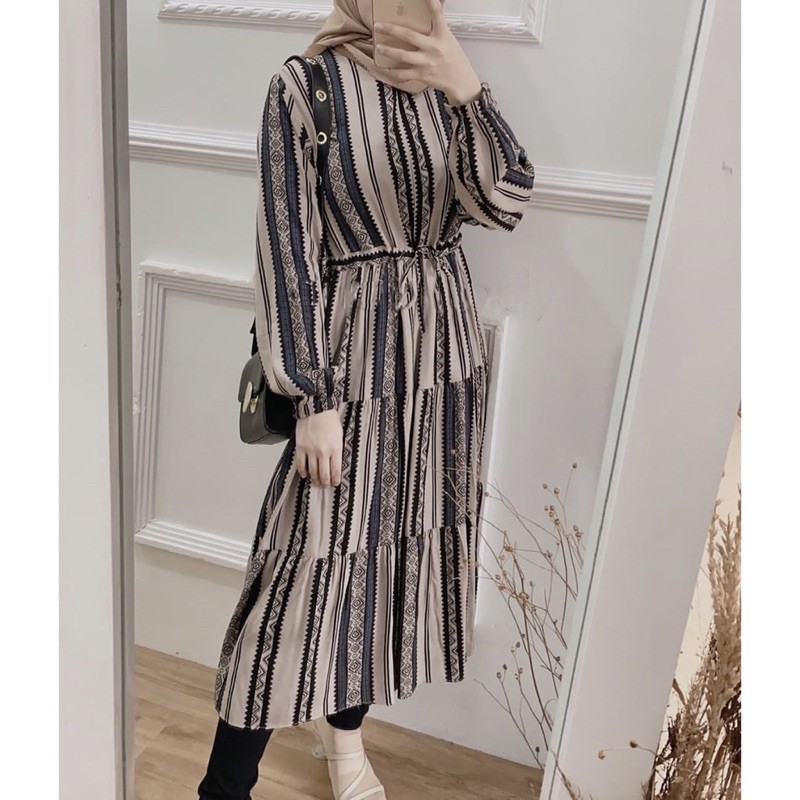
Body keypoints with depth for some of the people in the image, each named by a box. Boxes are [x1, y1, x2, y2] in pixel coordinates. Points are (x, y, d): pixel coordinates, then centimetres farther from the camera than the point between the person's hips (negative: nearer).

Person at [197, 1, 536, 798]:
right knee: (314, 560, -3)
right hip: (353, 352, -5)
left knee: (403, 540, 14)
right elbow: (286, 250, -12)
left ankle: (344, 725, 38)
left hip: (443, 346, 5)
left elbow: (503, 203, -6)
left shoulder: (445, 80, 4)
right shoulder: (304, 85, -9)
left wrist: (466, 88, -22)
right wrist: (313, 400, -14)